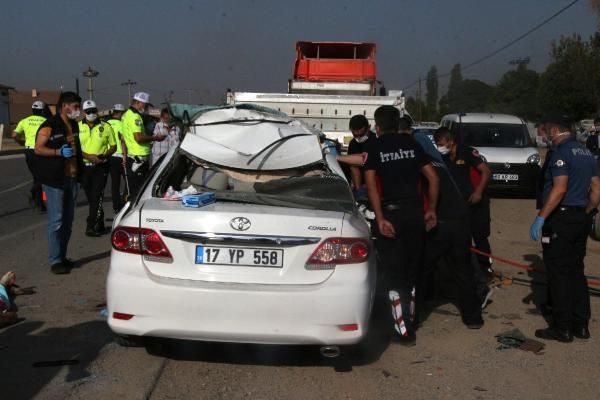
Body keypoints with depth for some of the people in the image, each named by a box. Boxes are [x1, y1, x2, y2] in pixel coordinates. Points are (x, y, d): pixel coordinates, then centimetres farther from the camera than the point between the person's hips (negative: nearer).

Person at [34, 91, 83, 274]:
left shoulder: (74, 125, 14)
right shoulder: (50, 126, -10)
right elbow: (38, 149, -13)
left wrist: (80, 171, 14)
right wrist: (59, 152, -24)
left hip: (71, 178, 8)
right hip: (54, 180, -8)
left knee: (68, 220, 13)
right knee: (56, 221, -6)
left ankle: (62, 256, 23)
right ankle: (55, 261, -1)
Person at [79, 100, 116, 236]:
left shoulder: (106, 127, 1)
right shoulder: (78, 127, 4)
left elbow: (113, 146, 6)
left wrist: (104, 155, -14)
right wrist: (88, 156, -15)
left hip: (101, 167, -3)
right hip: (84, 167, 3)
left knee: (97, 197, -11)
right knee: (90, 197, 10)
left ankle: (91, 226, -10)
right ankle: (100, 225, 24)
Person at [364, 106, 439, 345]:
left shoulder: (374, 148, 1)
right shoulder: (411, 143, 9)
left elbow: (370, 184, -13)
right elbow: (433, 177, 4)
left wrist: (380, 219, -15)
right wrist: (431, 210, 10)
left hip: (391, 212, -3)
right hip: (415, 211, 3)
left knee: (395, 274, 3)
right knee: (412, 270, 16)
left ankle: (404, 331, 3)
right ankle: (409, 321, 27)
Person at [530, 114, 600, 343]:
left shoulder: (561, 152, -14)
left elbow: (559, 189, -23)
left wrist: (540, 218, -22)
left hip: (561, 219, -9)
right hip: (581, 220, 9)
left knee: (559, 273, -1)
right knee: (576, 271, 15)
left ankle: (562, 328, 3)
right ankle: (581, 325, 19)